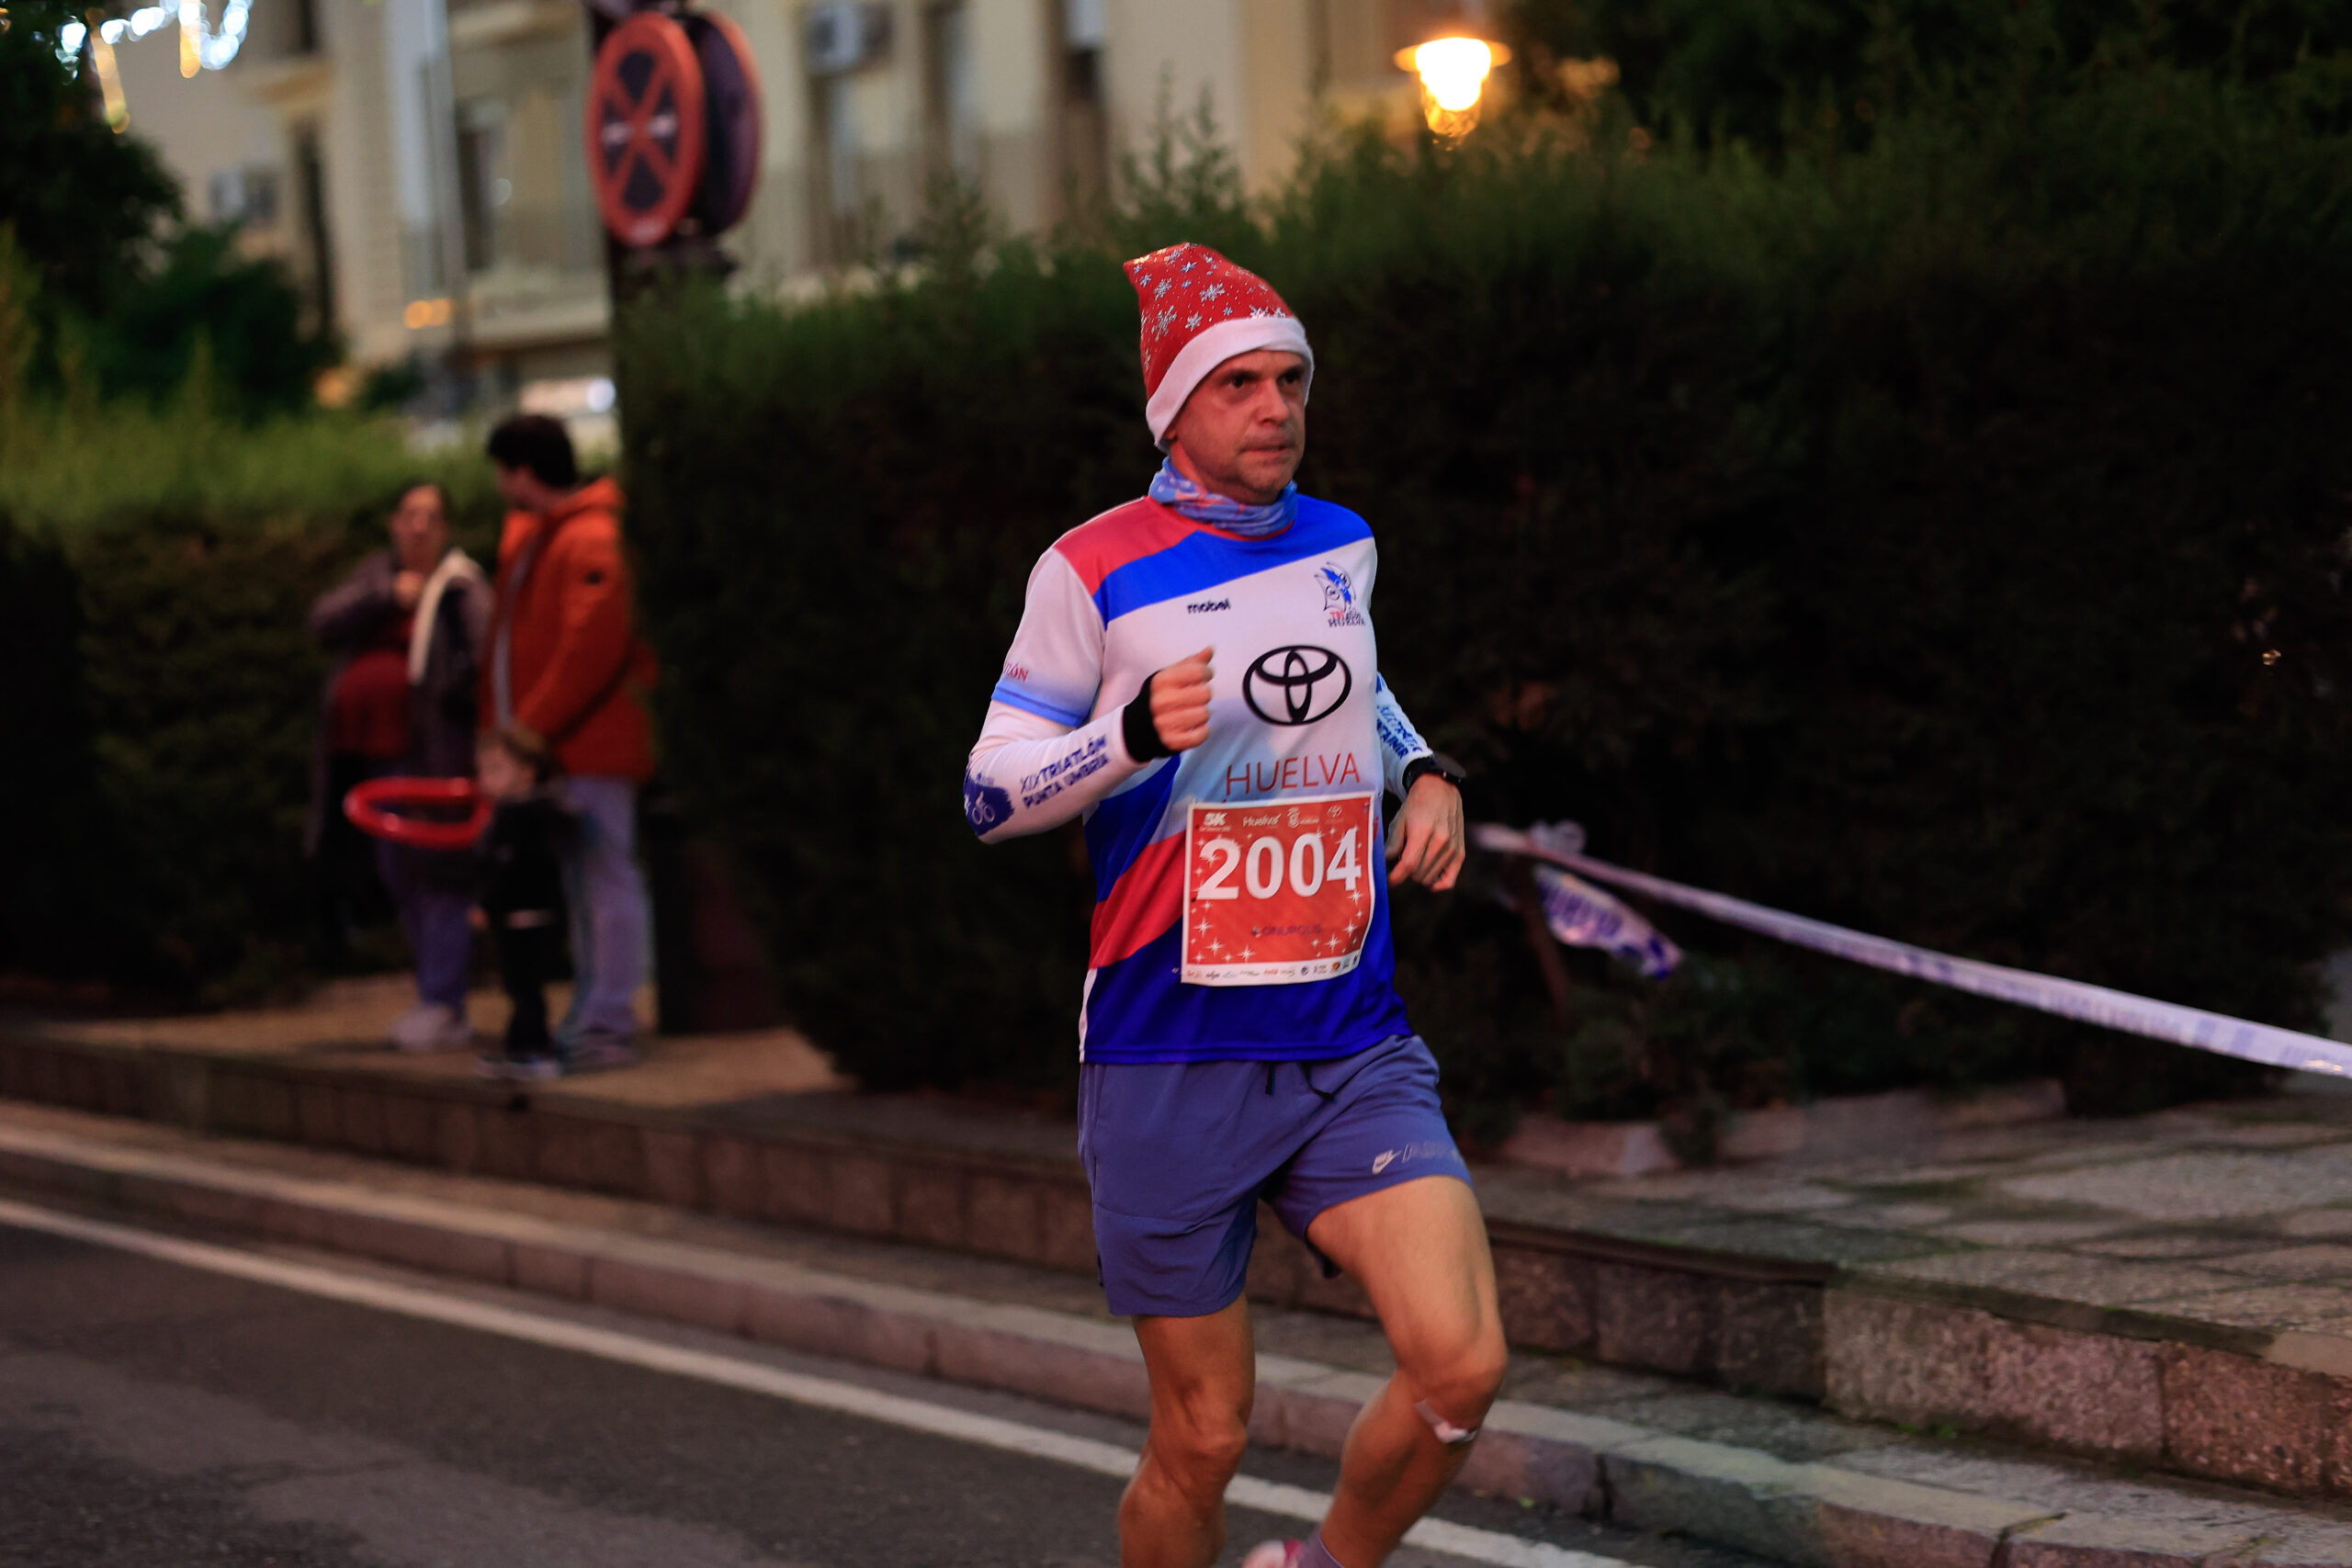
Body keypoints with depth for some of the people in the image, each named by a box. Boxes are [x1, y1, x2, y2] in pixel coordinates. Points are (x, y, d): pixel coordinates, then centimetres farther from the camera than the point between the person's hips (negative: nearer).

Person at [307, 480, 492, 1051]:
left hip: (430, 753, -7)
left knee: (438, 874, -8)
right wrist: (385, 598, -9)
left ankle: (443, 1009, -7)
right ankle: (439, 999, 20)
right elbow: (325, 623, 2)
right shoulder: (376, 575, 16)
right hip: (375, 755, 7)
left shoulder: (461, 585, -4)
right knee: (401, 876, 11)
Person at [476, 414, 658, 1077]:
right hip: (553, 748, 9)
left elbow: (590, 655, -22)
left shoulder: (594, 541, -15)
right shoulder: (523, 533, 16)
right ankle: (590, 1016, 20)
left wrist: (526, 739, -20)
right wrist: (500, 734, 11)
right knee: (580, 881, 13)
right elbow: (507, 643, 19)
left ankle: (609, 1024, -3)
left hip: (594, 745, -9)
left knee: (606, 877, -5)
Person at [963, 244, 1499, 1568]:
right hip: (1171, 1067, -3)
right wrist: (1135, 732, -22)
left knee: (1462, 1365, -15)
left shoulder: (1343, 547, 10)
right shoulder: (1096, 570, -5)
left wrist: (1425, 771, 11)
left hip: (1354, 1051, 4)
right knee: (1205, 1439, 1)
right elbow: (989, 791, -4)